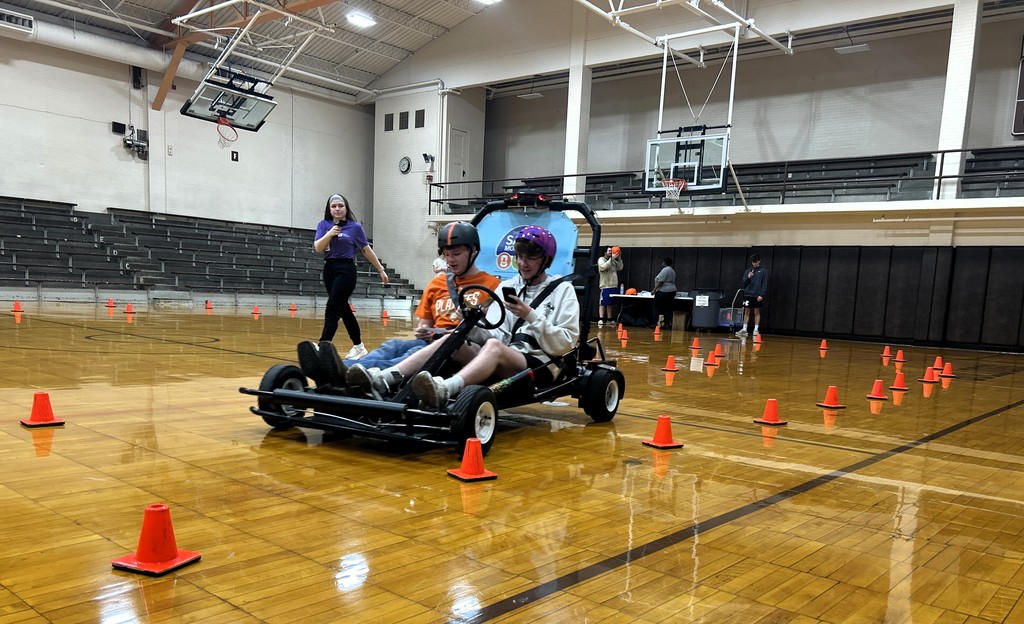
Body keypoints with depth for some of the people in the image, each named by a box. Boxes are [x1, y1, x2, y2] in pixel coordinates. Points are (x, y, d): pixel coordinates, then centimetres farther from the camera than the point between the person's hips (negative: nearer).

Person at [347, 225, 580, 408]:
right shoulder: (507, 287, 18)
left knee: (493, 347, -36)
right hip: (505, 360, 5)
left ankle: (446, 389, -64)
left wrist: (531, 316, -14)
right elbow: (499, 335, 7)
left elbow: (565, 343, -4)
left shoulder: (563, 290, 5)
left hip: (541, 364, -5)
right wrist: (472, 327, -12)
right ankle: (384, 380, -36)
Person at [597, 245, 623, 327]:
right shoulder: (601, 259, -2)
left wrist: (619, 258, -1)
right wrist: (612, 258, -22)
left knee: (610, 303, 11)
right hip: (605, 286, -7)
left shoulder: (613, 260, 17)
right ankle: (600, 319, -13)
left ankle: (609, 319, 15)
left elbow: (620, 268, 10)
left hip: (614, 286, 7)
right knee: (603, 303, -10)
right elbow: (603, 267, -21)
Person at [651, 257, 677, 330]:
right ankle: (667, 324, 4)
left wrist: (654, 290, -15)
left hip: (663, 292, -9)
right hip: (671, 291, 9)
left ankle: (657, 323, -5)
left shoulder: (665, 270, -13)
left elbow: (660, 282, -19)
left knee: (657, 308, -2)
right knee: (667, 309, 7)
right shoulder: (672, 270, 17)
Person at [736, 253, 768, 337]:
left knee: (757, 312, 3)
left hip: (757, 295, -3)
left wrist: (761, 295, -12)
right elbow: (744, 284, 9)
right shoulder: (747, 271, 11)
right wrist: (748, 278, -10)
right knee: (746, 312, 4)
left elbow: (765, 284, -3)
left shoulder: (763, 271, 1)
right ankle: (744, 329, 7)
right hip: (748, 294, 3)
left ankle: (756, 329, 6)